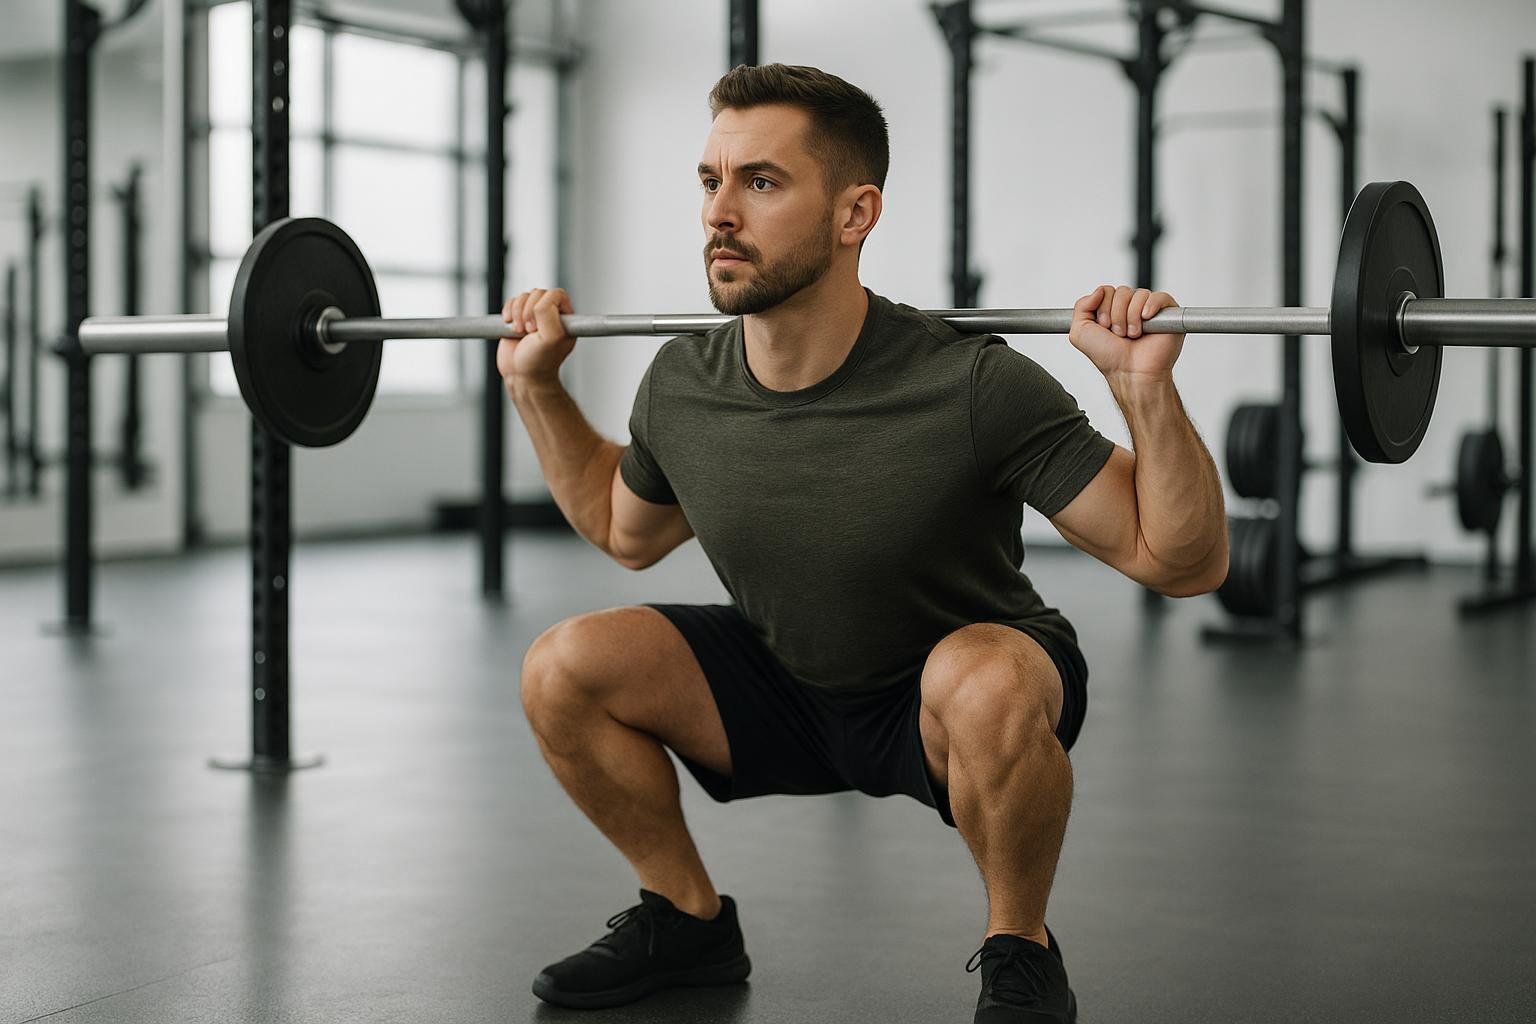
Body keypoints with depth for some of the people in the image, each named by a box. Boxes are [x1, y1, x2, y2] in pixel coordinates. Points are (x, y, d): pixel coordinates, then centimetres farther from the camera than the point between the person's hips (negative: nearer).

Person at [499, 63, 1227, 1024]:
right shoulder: (682, 386, -13)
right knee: (564, 668, -14)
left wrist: (1146, 386, -39)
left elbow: (1180, 562, -24)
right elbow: (626, 532, 11)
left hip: (974, 686, -4)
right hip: (786, 689, 5)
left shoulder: (972, 388, -29)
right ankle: (688, 920, 9)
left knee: (983, 684, -39)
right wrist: (537, 385, 2)